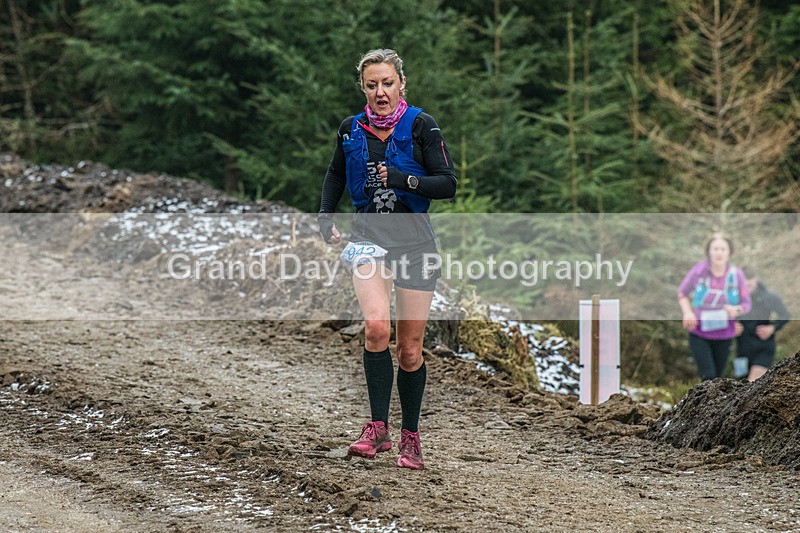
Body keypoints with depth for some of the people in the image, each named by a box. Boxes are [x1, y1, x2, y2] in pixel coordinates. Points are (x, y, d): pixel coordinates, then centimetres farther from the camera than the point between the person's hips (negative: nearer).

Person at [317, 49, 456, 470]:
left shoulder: (421, 127, -5)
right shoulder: (351, 130, 6)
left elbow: (448, 184, -9)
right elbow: (336, 174, 24)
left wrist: (402, 179, -23)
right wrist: (325, 217, 9)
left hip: (414, 239, -1)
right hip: (368, 235, 1)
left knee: (410, 349, 4)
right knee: (376, 326, -24)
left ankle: (410, 437, 20)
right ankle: (377, 428, -20)